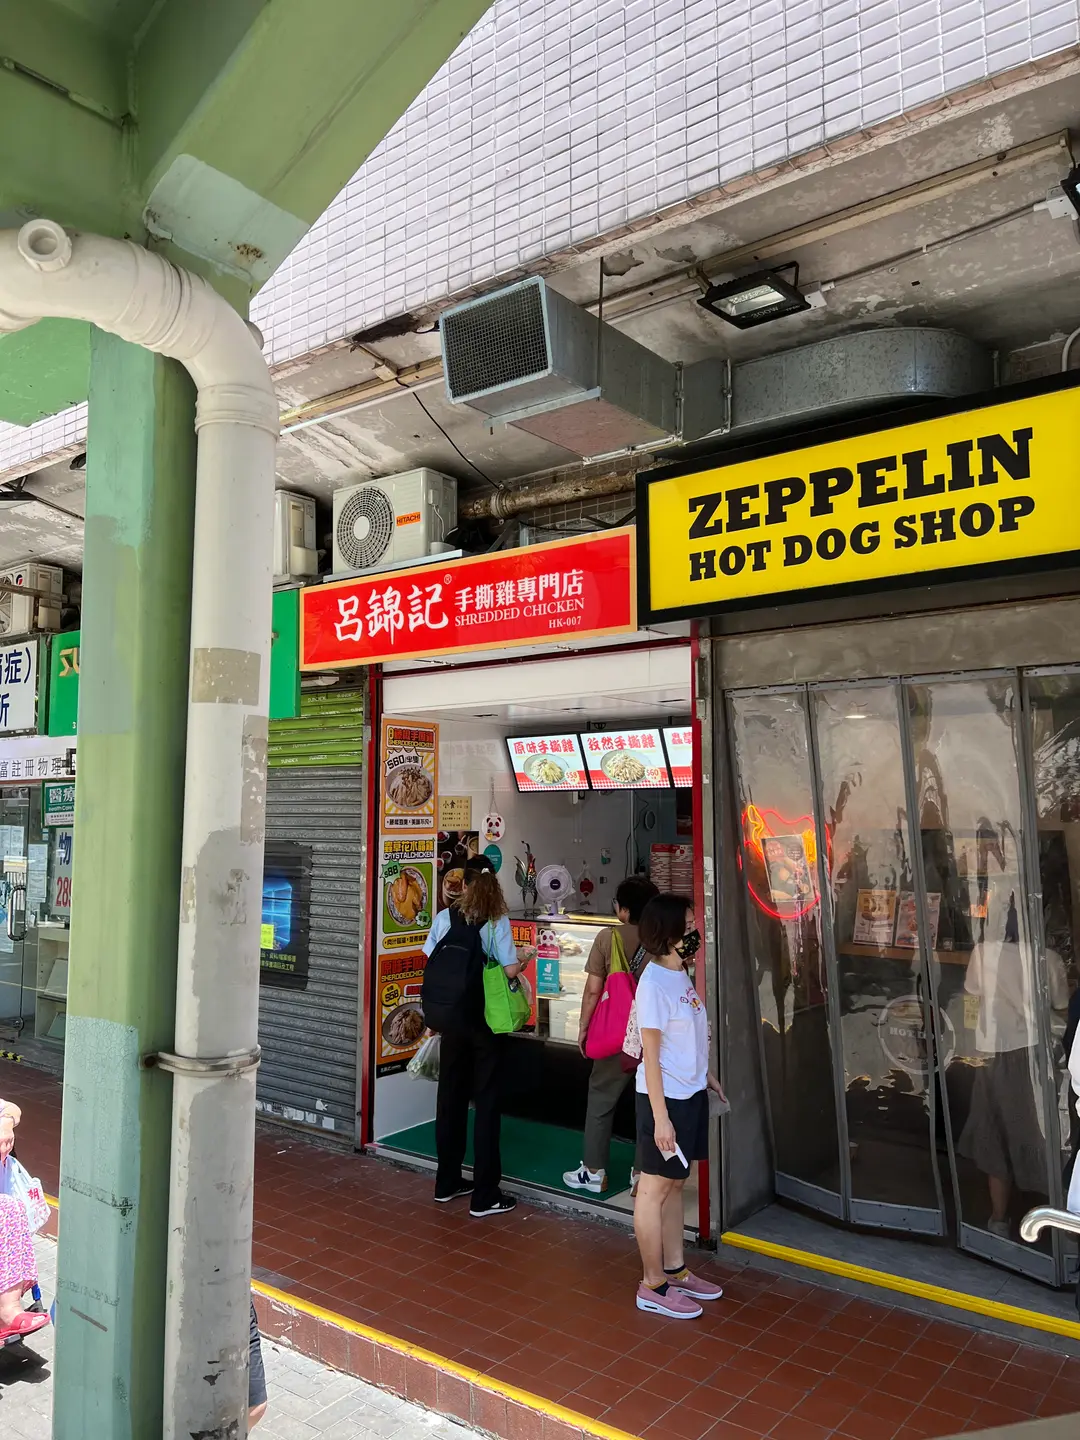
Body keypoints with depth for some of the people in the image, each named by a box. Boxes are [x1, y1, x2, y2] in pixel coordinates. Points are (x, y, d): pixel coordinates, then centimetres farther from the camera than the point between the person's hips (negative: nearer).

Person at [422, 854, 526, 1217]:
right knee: (487, 1103, 6)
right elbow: (509, 971, -16)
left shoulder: (444, 918, -4)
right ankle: (484, 1195, 11)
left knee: (450, 1097, 16)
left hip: (451, 1019, 4)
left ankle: (447, 1181, 29)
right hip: (486, 1021, -3)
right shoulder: (498, 921, -13)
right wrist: (522, 963, 6)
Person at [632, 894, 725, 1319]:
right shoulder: (653, 983, -20)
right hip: (665, 1097, -8)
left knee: (676, 1183, 19)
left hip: (691, 1094, 8)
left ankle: (675, 1270, 32)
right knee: (655, 1188, 5)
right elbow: (650, 1054, -19)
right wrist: (660, 1116, -18)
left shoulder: (681, 976, 5)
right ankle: (653, 1286, 18)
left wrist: (708, 1077, 19)